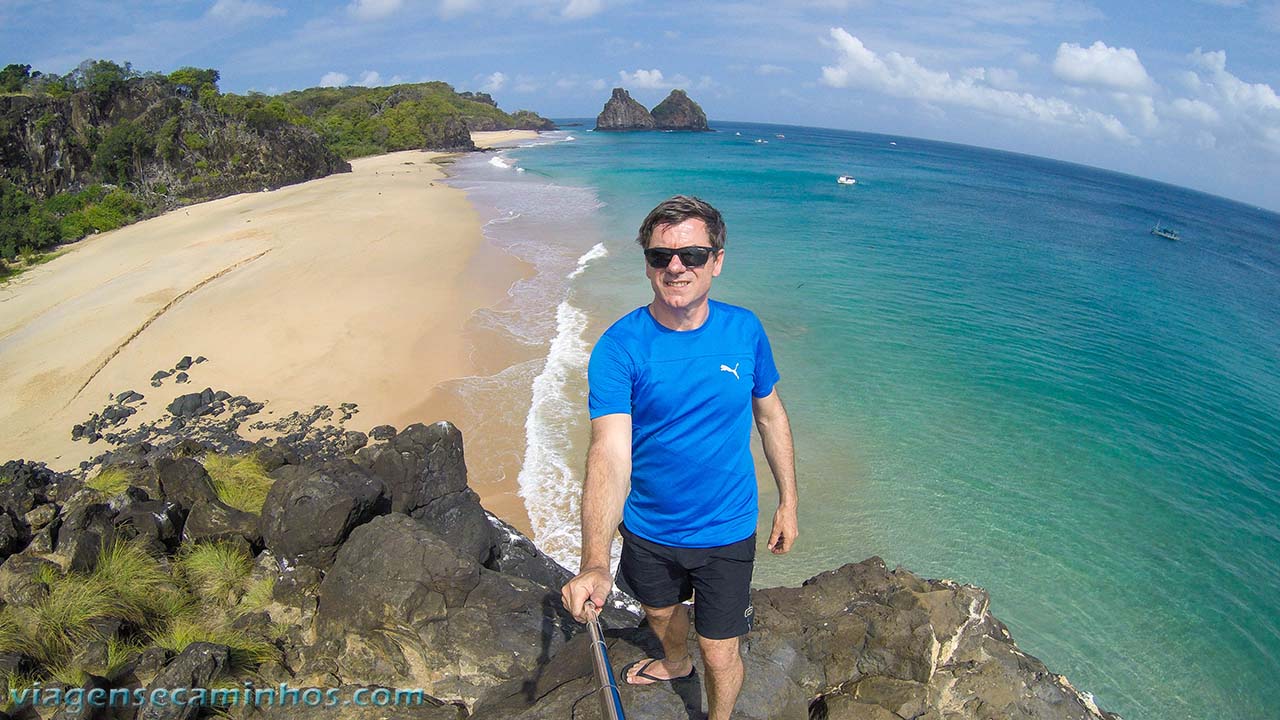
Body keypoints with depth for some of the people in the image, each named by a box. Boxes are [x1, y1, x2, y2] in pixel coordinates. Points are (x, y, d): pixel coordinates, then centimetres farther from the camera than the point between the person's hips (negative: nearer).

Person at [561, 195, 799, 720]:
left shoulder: (744, 330, -12)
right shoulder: (619, 347, -22)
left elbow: (770, 415, 3)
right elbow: (609, 455, -33)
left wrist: (788, 501, 6)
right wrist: (594, 564, -45)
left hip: (726, 532, 0)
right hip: (647, 530, 1)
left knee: (720, 657, 11)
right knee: (660, 613, 29)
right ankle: (675, 663, 64)